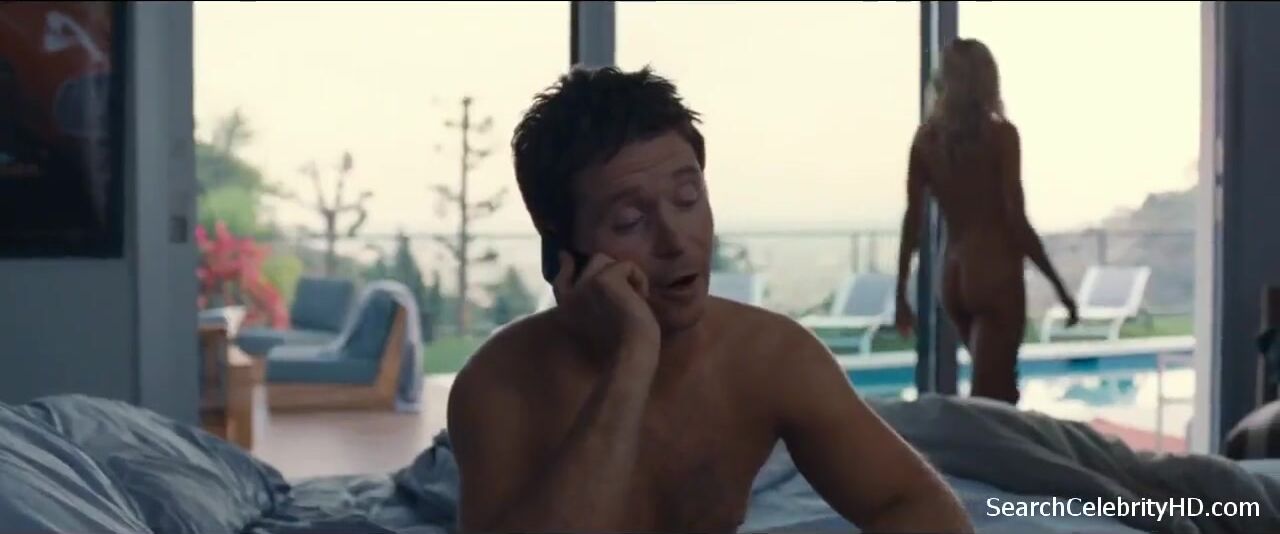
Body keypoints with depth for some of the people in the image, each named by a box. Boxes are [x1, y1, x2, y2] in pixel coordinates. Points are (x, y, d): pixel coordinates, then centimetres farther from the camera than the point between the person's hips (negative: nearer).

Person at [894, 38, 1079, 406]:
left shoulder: (926, 137, 5)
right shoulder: (1000, 133, -8)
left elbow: (912, 221, 4)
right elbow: (1016, 220, -11)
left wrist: (901, 293, 11)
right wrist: (1059, 286, -5)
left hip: (953, 277, 6)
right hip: (996, 275, -5)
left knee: (999, 389, 21)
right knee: (989, 398, -4)